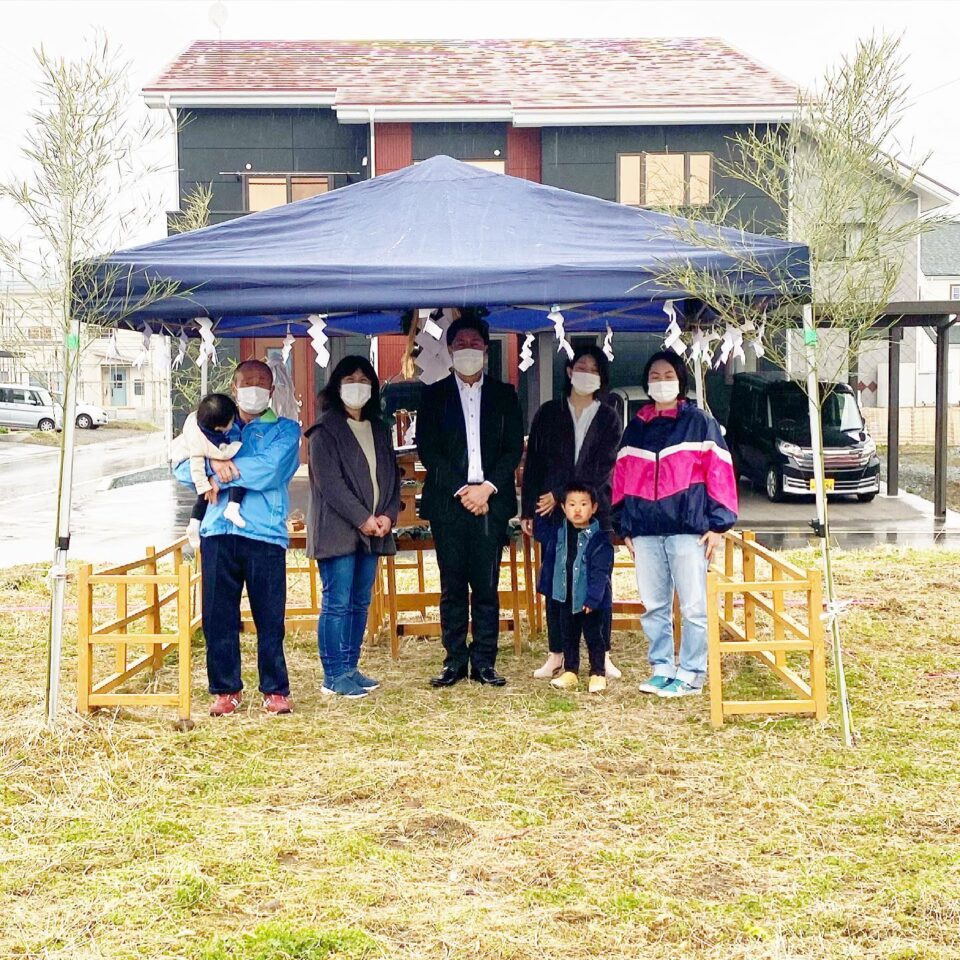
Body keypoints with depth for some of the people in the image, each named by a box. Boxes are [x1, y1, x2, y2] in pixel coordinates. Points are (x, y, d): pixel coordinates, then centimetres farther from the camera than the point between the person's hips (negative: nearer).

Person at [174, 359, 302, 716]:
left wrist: (222, 474, -5)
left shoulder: (285, 430, 11)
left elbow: (270, 470, -9)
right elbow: (183, 468, 8)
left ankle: (276, 690, 8)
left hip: (265, 534, -3)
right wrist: (212, 464, -12)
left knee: (270, 618, -2)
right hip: (218, 533, 3)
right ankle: (225, 689, 13)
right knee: (218, 617, 3)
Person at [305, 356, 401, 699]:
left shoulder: (379, 430, 17)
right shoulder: (325, 431, -4)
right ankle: (334, 676, -2)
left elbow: (391, 476, 15)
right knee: (337, 604, -6)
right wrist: (362, 519, -15)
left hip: (373, 530, 7)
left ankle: (350, 668, 18)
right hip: (338, 529, -7)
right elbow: (329, 482, -12)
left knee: (360, 603, 10)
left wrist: (388, 515, -2)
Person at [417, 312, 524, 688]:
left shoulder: (504, 395, 12)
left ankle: (484, 662, 5)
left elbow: (514, 449, 5)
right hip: (447, 502, 0)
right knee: (452, 586, 2)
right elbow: (427, 449, 1)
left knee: (487, 586, 0)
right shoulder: (433, 395, 9)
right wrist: (461, 491, -9)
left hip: (490, 501, 0)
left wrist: (486, 488, -9)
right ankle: (455, 661, 8)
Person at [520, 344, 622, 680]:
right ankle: (556, 655, 12)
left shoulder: (608, 419, 5)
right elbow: (532, 463, 8)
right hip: (551, 512, 1)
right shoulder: (549, 413, 9)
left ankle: (602, 655, 9)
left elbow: (601, 469, -4)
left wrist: (561, 495, -11)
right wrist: (527, 510, 2)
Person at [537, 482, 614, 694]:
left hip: (590, 600, -5)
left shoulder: (599, 539, -13)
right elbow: (549, 563, 11)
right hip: (566, 597, 5)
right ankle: (570, 672, 25)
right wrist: (547, 589, 10)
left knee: (593, 635, 5)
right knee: (568, 636, 14)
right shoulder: (558, 534, 2)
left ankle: (598, 674, 14)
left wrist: (593, 599, -20)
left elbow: (600, 573, -15)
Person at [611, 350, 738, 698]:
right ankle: (661, 669, 17)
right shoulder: (635, 427, 15)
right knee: (653, 607, 8)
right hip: (645, 531, 4)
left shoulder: (700, 423, 2)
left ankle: (690, 675, 6)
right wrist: (625, 527, 11)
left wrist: (718, 524, -7)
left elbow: (719, 472, -2)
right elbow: (622, 478, 16)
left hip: (688, 528, -4)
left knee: (693, 607, -2)